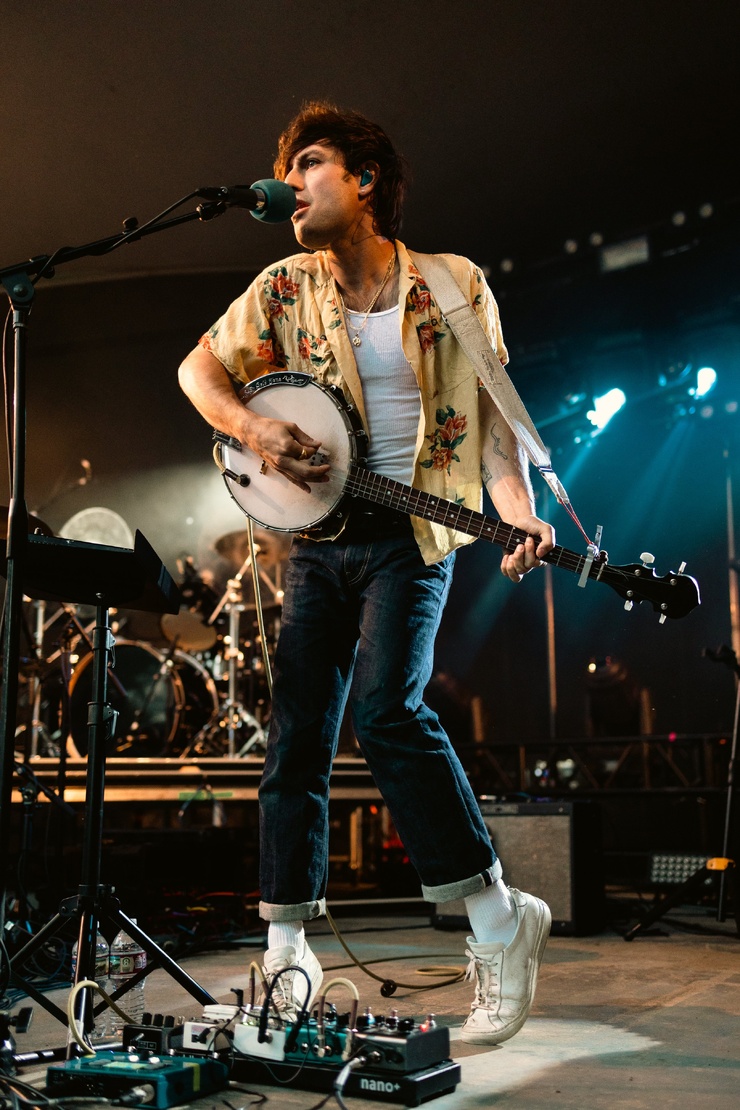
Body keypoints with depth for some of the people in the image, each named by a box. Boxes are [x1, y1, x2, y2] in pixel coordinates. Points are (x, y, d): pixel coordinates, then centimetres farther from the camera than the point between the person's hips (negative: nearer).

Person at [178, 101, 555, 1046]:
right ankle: (285, 951, 16)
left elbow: (491, 417, 0)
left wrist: (520, 513, -16)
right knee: (294, 740, 2)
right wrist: (250, 428, -7)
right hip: (319, 536, 4)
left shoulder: (456, 288, 0)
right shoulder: (285, 289, 6)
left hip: (411, 534, -3)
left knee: (386, 708, -25)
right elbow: (200, 366, 12)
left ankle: (498, 921, -13)